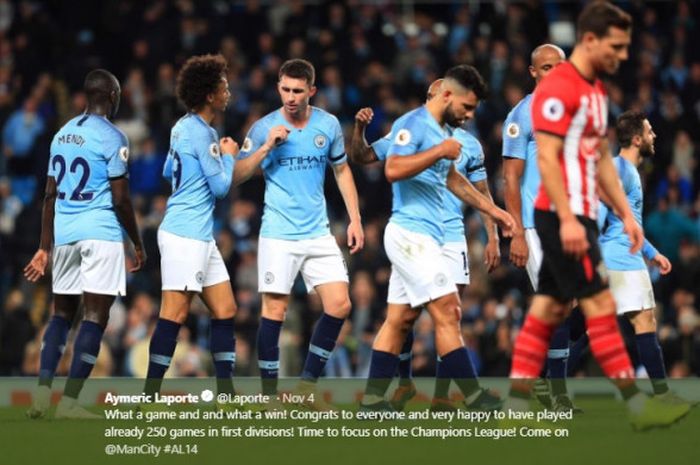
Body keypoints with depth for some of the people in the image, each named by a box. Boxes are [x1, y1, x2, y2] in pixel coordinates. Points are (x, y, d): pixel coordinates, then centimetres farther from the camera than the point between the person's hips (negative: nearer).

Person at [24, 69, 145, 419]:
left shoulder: (62, 134, 13)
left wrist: (46, 247, 19)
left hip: (64, 234, 7)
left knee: (62, 313, 15)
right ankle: (69, 402, -9)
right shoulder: (111, 137, -8)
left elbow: (50, 196, 15)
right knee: (95, 317, -3)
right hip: (101, 233, -7)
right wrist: (138, 245, 0)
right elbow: (120, 200, -10)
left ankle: (41, 395, 4)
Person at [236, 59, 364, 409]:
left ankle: (308, 384, 8)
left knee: (339, 305, -5)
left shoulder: (328, 125, 4)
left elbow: (342, 171, 15)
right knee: (274, 309, -6)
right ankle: (269, 394, 3)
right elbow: (237, 176, -5)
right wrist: (266, 147, -18)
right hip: (278, 235, -3)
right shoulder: (265, 128, -4)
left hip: (318, 233, 3)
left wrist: (355, 219, 9)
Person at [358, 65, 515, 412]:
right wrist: (439, 151, -23)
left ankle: (373, 399, 9)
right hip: (411, 232, -10)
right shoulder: (413, 124, -12)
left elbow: (452, 179, 31)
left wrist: (491, 209, 29)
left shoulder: (442, 131, 16)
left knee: (400, 318, 8)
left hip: (422, 237, 10)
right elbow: (393, 170, -26)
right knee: (447, 311, -11)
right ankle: (474, 397, -12)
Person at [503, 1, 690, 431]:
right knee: (601, 305, -8)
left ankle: (516, 407, 7)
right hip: (563, 216, -10)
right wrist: (567, 219, -24)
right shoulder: (558, 88, -14)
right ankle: (637, 406, -7)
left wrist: (626, 214, 18)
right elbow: (547, 158, -19)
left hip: (578, 217, 10)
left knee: (548, 310, 7)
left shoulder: (596, 90, 17)